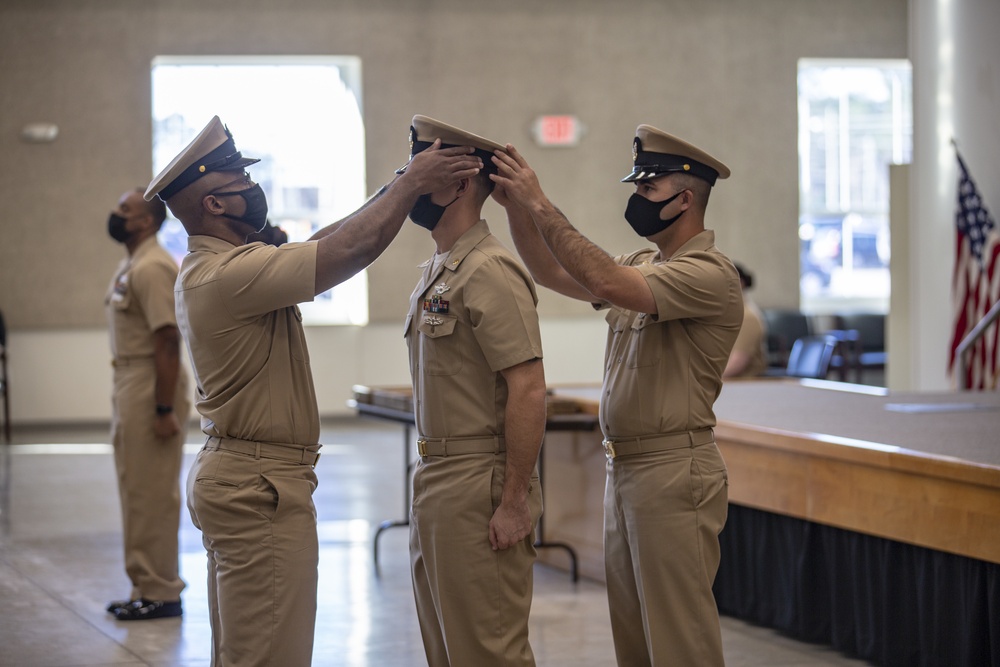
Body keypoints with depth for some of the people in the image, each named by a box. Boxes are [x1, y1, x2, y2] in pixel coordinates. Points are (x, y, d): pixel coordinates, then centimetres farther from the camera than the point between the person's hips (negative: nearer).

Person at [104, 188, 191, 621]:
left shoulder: (152, 268, -17)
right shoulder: (130, 267, 15)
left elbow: (167, 342, -22)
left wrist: (164, 410, -24)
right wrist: (126, 402, 17)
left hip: (151, 392, -11)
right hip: (129, 389, 11)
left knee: (151, 495, -4)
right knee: (138, 492, 15)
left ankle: (160, 593, 3)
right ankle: (147, 588, 22)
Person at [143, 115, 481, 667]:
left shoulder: (207, 268, 11)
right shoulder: (230, 274, -21)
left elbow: (320, 245, 12)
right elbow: (352, 249, -24)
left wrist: (396, 188, 5)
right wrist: (412, 183, -12)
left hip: (229, 473, 11)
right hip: (260, 487, -11)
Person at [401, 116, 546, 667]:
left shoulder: (489, 273, -17)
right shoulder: (434, 271, 14)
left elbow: (528, 391, -22)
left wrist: (514, 503, -22)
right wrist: (427, 483, 18)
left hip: (478, 488, -10)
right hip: (434, 480, 10)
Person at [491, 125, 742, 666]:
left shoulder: (710, 274, -15)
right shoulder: (643, 265, 15)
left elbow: (606, 283, -27)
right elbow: (552, 273, 18)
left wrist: (541, 205, -21)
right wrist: (516, 206, 5)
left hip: (673, 474, -9)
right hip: (623, 470, 9)